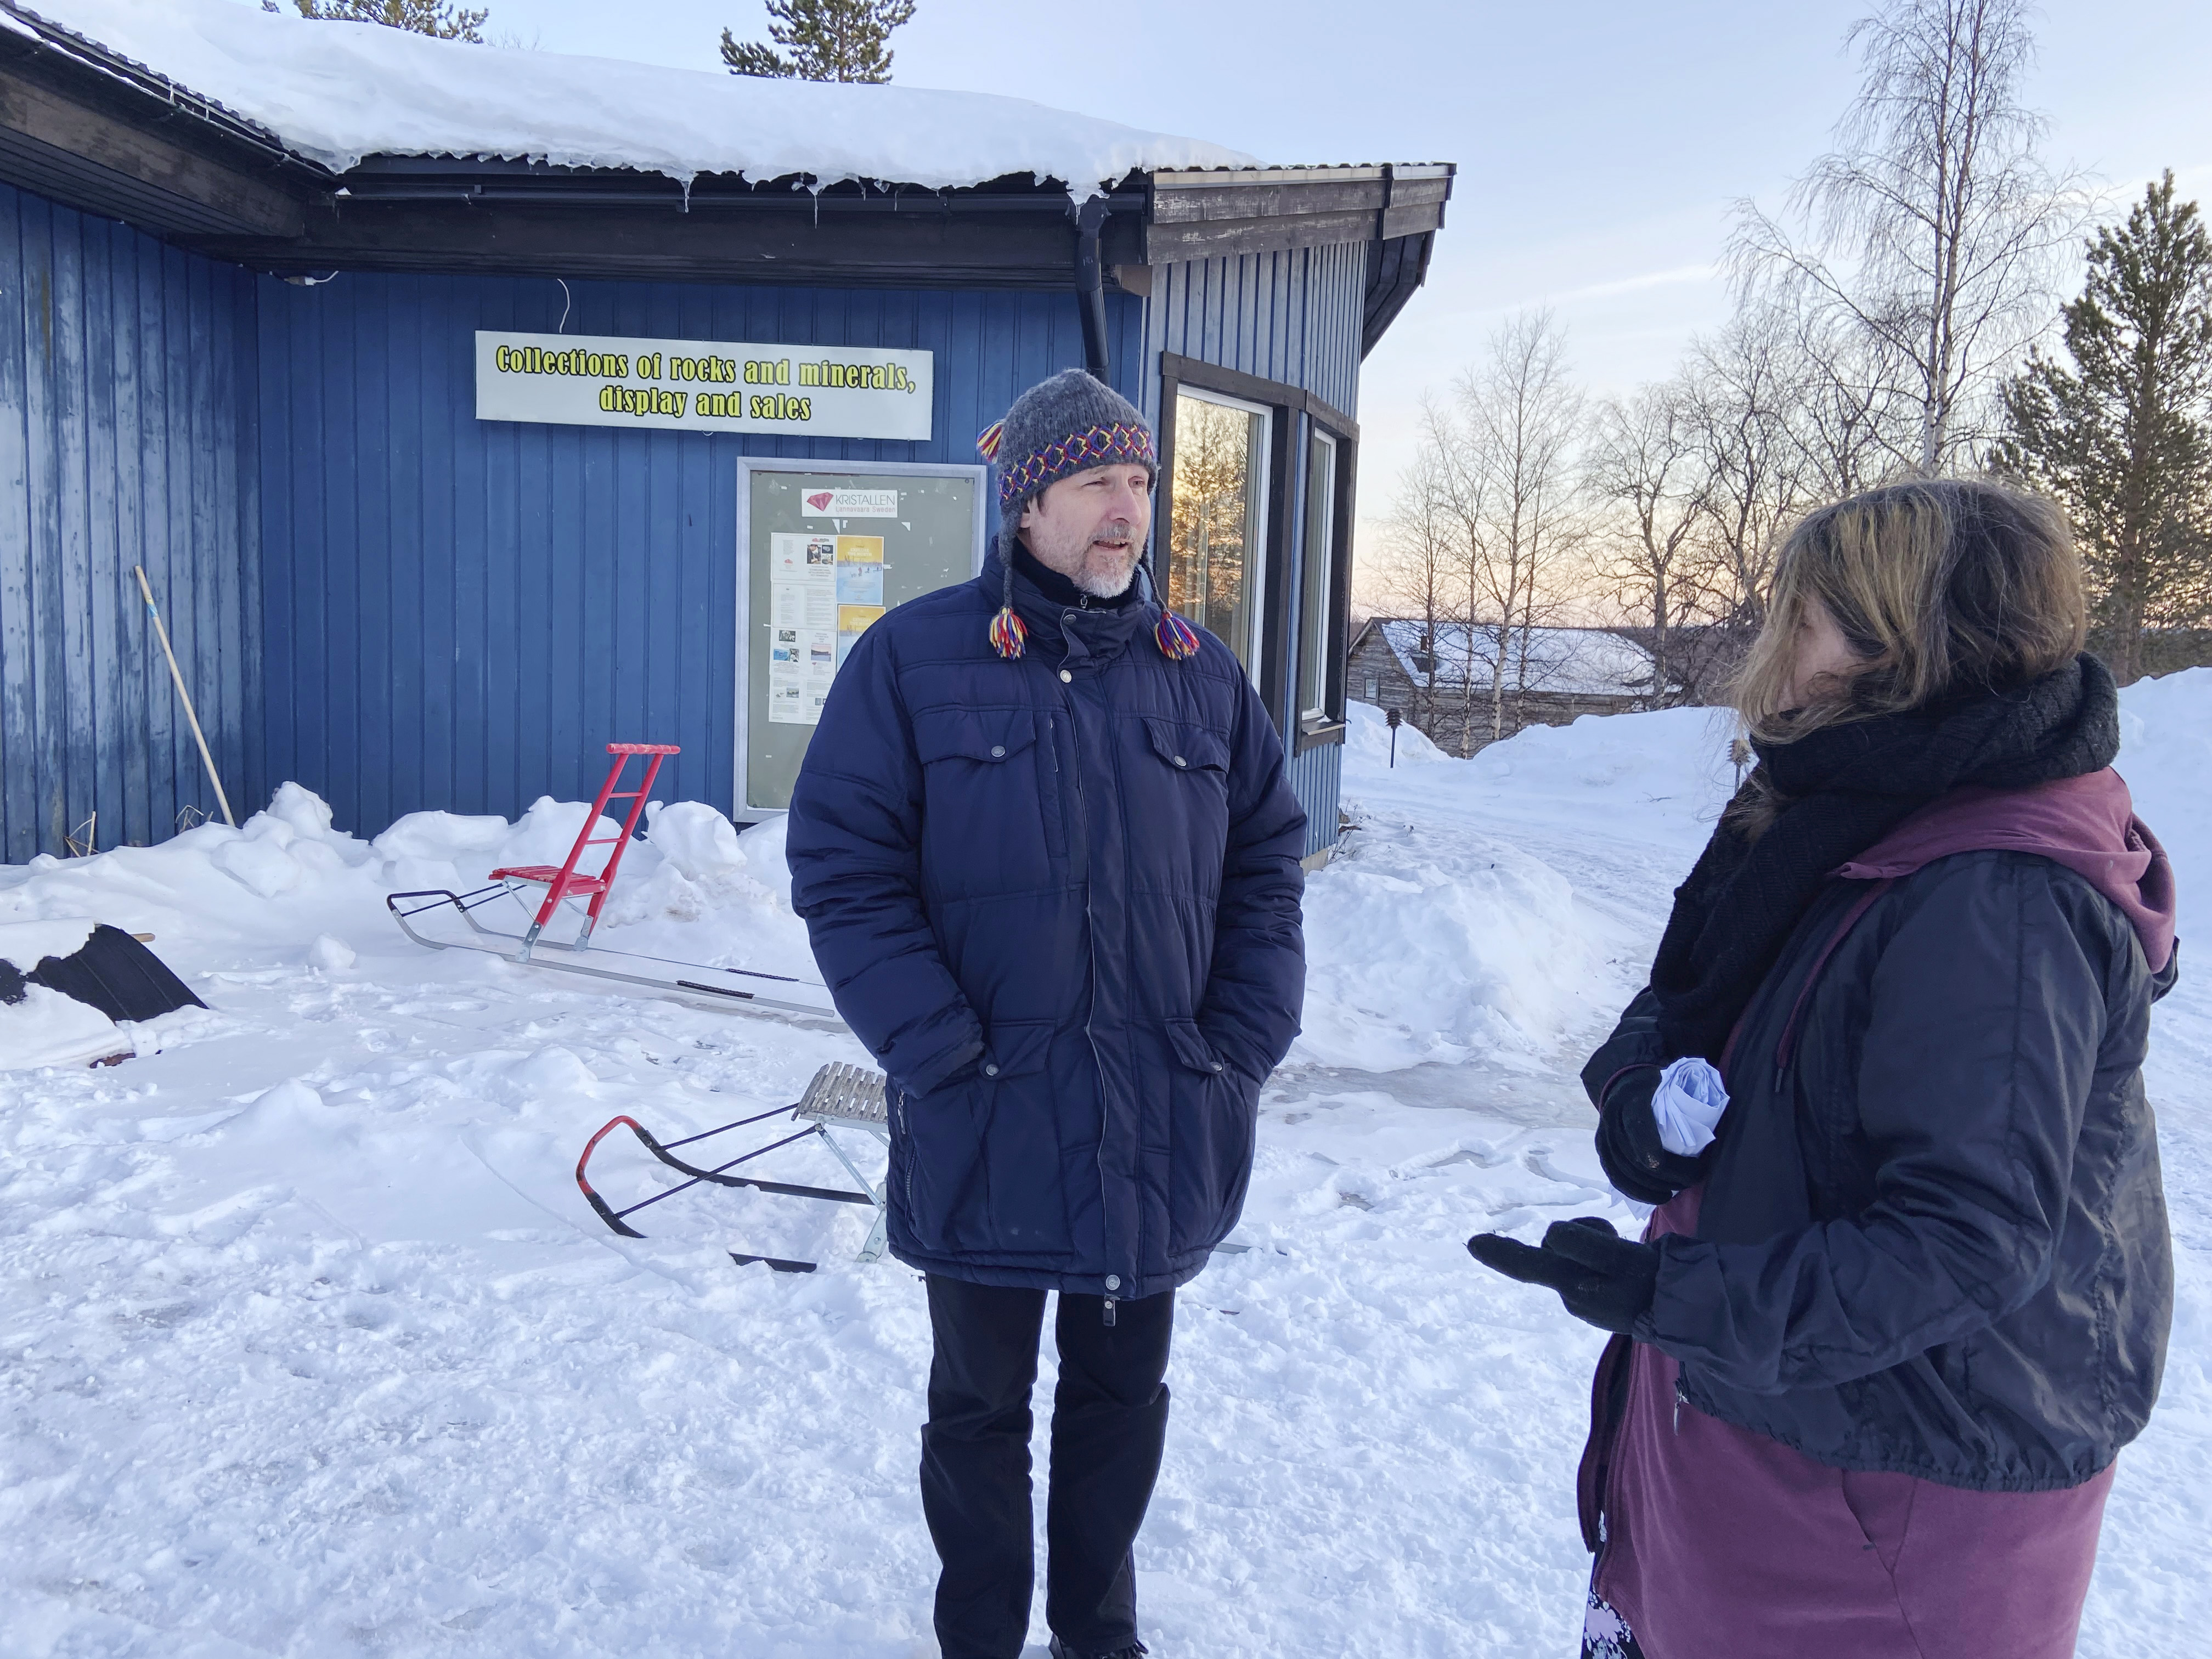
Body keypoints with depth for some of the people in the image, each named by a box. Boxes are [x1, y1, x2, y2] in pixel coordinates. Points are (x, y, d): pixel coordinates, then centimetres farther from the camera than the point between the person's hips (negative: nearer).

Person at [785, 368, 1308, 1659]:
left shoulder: (1203, 675, 5)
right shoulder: (914, 660, -6)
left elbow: (1267, 865, 8)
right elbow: (845, 868, -10)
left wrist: (1244, 1045, -2)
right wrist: (942, 1053, -17)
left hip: (1163, 1136, 4)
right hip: (987, 1129, -3)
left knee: (1124, 1393, 20)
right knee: (982, 1405, 16)